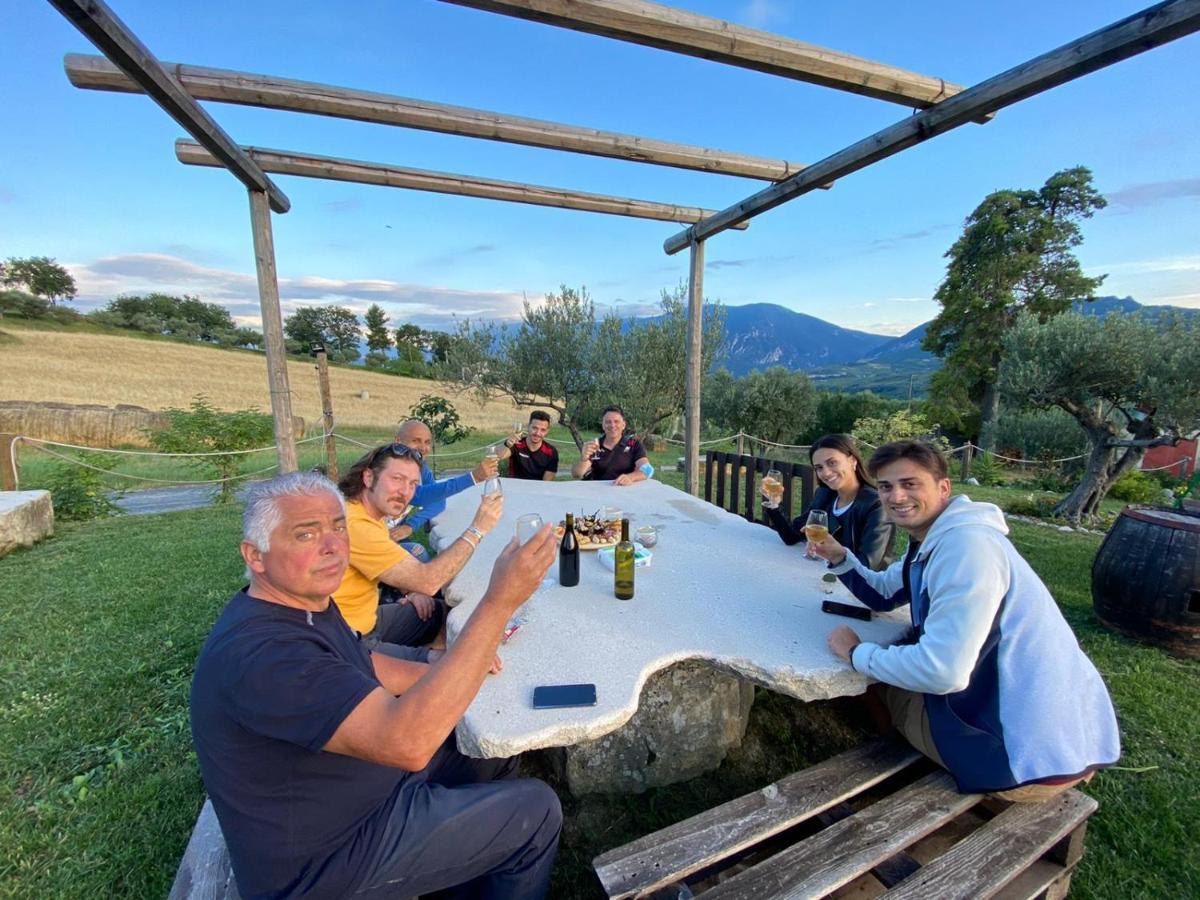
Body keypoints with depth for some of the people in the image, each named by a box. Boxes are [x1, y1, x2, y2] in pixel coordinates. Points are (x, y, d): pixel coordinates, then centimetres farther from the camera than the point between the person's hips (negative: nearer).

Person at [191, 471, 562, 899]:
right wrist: (500, 601, -46)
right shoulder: (259, 652, -35)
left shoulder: (304, 602, -3)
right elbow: (406, 742, -44)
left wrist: (460, 667, 1)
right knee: (536, 811, -3)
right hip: (323, 858, -8)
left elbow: (365, 667, 13)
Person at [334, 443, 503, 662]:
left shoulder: (371, 511, 2)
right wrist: (477, 529, -23)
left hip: (366, 618, 10)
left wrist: (410, 591, 1)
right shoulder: (355, 524, -29)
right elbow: (427, 581, -29)